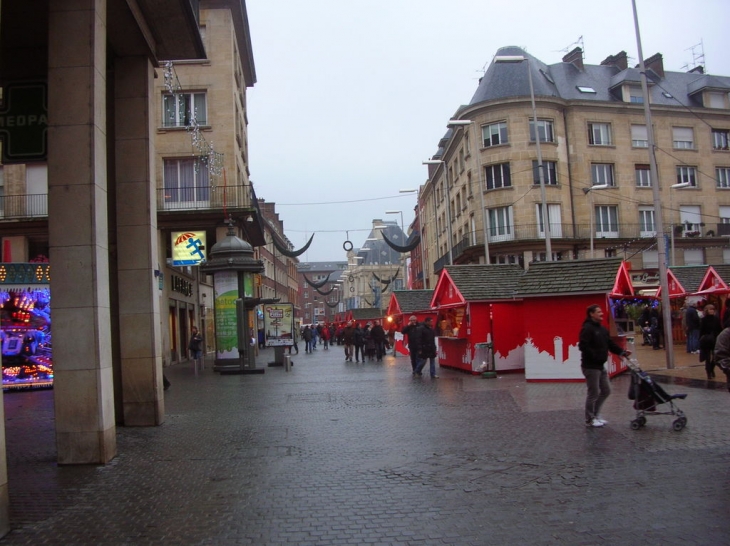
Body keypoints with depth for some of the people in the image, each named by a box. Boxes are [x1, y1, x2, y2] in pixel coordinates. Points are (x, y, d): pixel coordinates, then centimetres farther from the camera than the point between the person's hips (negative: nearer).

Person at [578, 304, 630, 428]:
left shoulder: (602, 328, 13)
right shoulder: (587, 328, -16)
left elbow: (610, 344, 13)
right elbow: (583, 346, -24)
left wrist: (621, 352, -1)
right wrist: (595, 356, -24)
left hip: (600, 366, 9)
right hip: (590, 366, -9)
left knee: (606, 391, 15)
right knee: (593, 393, -1)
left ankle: (595, 414, 28)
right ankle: (590, 419, 13)